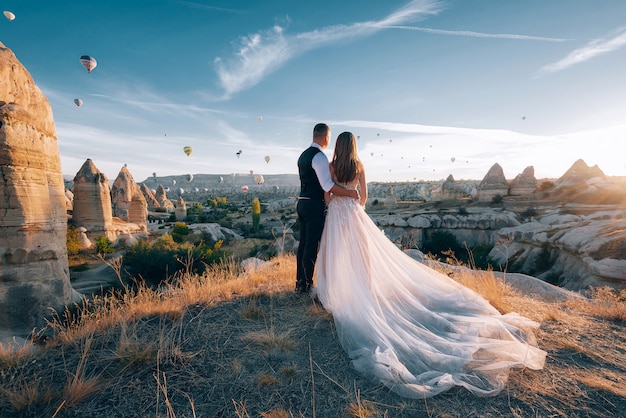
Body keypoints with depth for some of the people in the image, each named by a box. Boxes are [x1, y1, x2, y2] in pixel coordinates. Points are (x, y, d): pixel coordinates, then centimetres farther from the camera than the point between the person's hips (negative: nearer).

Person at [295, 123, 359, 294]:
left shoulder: (303, 155, 17)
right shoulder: (320, 156, -13)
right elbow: (327, 185, -21)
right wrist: (349, 193, -16)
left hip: (302, 203, 9)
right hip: (315, 205, -9)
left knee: (303, 243, 14)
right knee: (312, 245, -1)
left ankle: (300, 282, 23)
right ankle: (306, 285, 8)